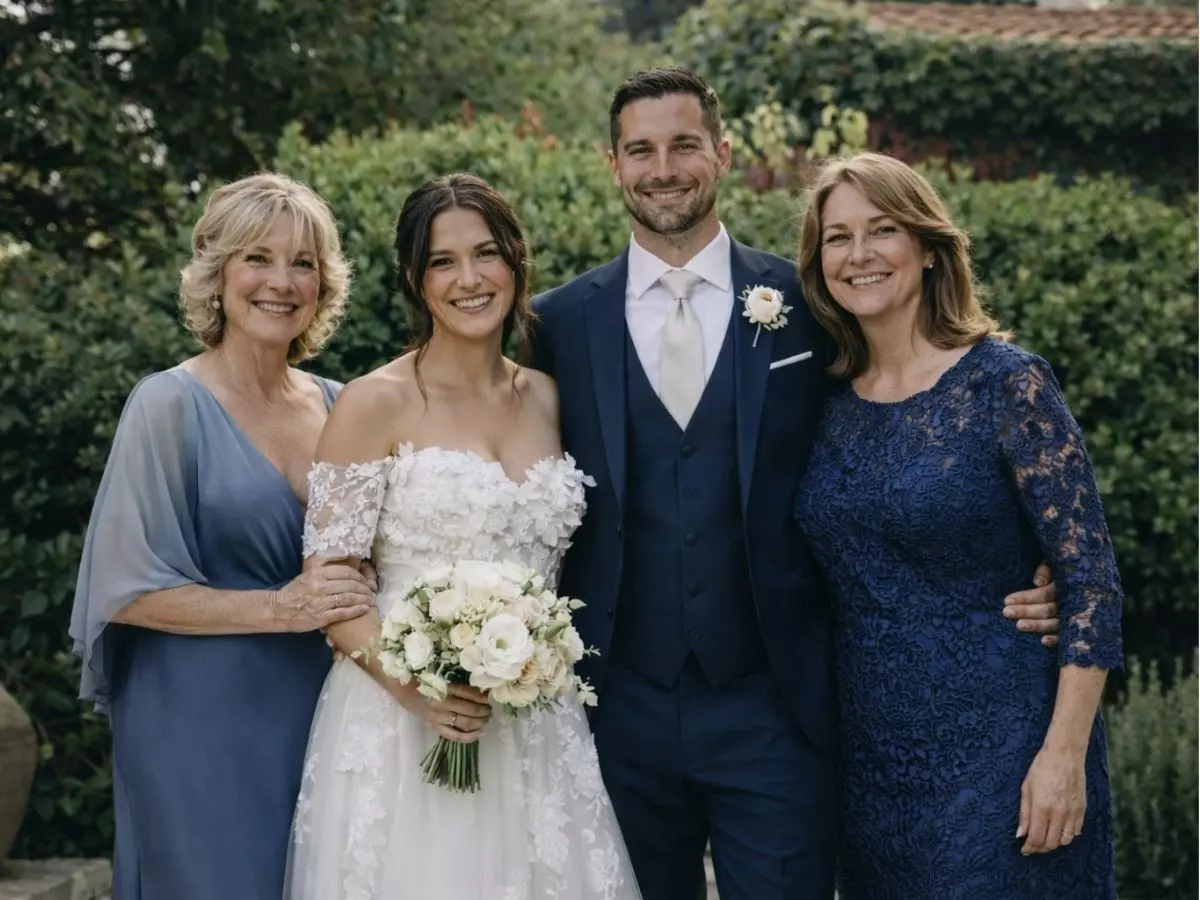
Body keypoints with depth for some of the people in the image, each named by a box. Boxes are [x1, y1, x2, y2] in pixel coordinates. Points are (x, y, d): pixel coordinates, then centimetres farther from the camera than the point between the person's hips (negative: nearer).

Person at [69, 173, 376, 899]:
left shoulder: (336, 407, 7)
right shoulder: (171, 405, -8)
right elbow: (129, 590, -11)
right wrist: (279, 609, -18)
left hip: (317, 717, 5)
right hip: (203, 726, -5)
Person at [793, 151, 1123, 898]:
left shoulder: (1006, 382, -10)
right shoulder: (831, 403, 5)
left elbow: (1090, 573, -12)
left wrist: (1064, 754, -17)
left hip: (997, 745, -5)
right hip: (870, 752, 5)